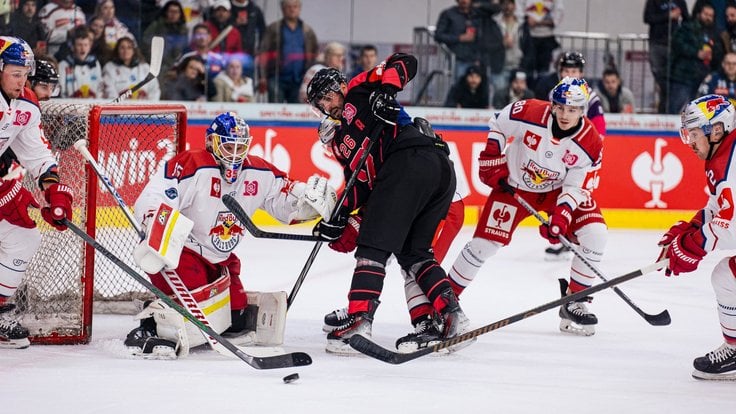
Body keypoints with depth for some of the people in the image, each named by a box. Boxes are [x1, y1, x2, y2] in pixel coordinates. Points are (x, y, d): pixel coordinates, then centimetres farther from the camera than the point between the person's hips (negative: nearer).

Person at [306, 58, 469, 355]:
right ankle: (451, 314, 2)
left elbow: (405, 62, 6)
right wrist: (339, 218, 11)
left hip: (409, 161, -9)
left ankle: (359, 322, -15)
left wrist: (385, 89, -10)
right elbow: (361, 182, 23)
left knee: (374, 246, -9)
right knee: (413, 252, 16)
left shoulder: (360, 91, 16)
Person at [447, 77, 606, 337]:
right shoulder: (530, 113, -27)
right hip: (514, 184, -1)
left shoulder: (591, 144, -23)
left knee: (594, 234, -17)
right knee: (485, 242, -8)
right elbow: (498, 122, -6)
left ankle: (574, 301, -2)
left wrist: (561, 215, -30)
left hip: (557, 190, 2)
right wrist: (492, 157, -9)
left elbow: (576, 187, -17)